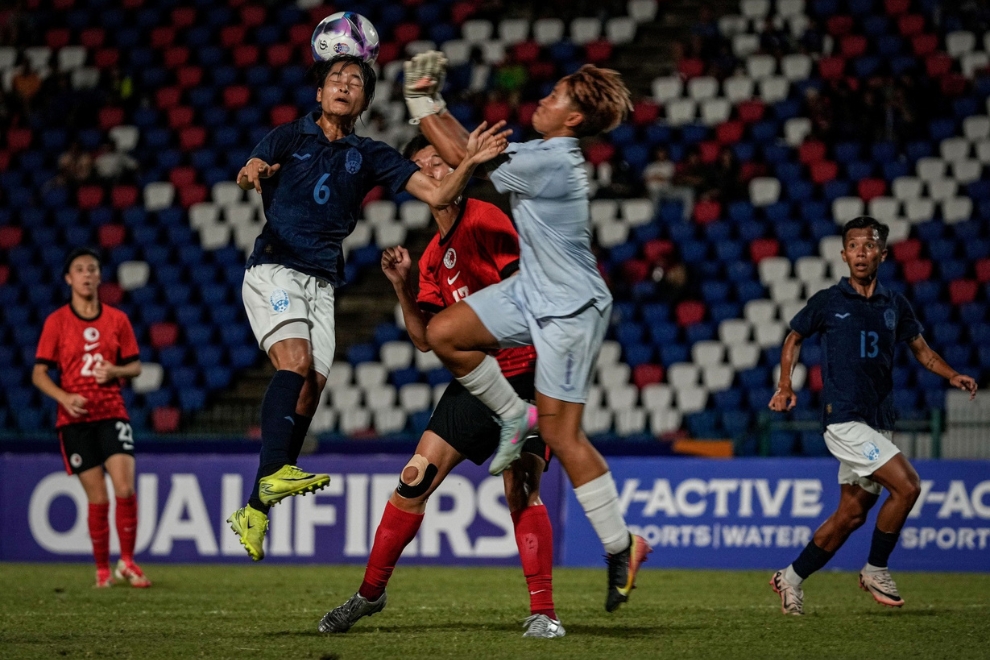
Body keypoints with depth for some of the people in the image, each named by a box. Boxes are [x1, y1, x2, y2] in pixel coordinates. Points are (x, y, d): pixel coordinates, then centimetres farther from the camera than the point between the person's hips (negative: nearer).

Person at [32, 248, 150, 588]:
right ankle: (102, 570, 13)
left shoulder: (117, 320, 6)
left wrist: (116, 371, -11)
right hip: (75, 418, -1)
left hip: (113, 414, 1)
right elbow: (39, 373, 0)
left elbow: (135, 366, 12)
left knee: (125, 489, -14)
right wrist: (65, 398, -18)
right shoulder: (56, 322, 0)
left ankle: (127, 562, 1)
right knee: (97, 498, -2)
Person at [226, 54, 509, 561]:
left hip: (322, 284, 4)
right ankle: (275, 472, -38)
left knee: (307, 397, -4)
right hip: (274, 269, -4)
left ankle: (255, 510, 2)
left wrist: (469, 162, -15)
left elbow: (438, 194, 4)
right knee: (295, 362, -28)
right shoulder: (290, 138, 6)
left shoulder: (369, 156, 13)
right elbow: (253, 170, -14)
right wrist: (251, 173, -39)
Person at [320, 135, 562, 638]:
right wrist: (402, 286, -1)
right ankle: (370, 593, 15)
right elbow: (425, 338, 12)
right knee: (415, 480, 2)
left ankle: (543, 613, -12)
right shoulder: (434, 255, 13)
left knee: (521, 491, -17)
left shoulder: (485, 220, -9)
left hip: (524, 374, -6)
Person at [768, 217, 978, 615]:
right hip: (843, 418, -6)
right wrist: (785, 384, -2)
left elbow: (921, 349, 18)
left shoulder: (895, 306, 9)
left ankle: (792, 578, 23)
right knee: (906, 485, -18)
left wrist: (952, 376, 0)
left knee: (852, 513, 9)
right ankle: (876, 570, -1)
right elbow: (794, 339, 12)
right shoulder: (828, 302, -1)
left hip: (878, 424, 6)